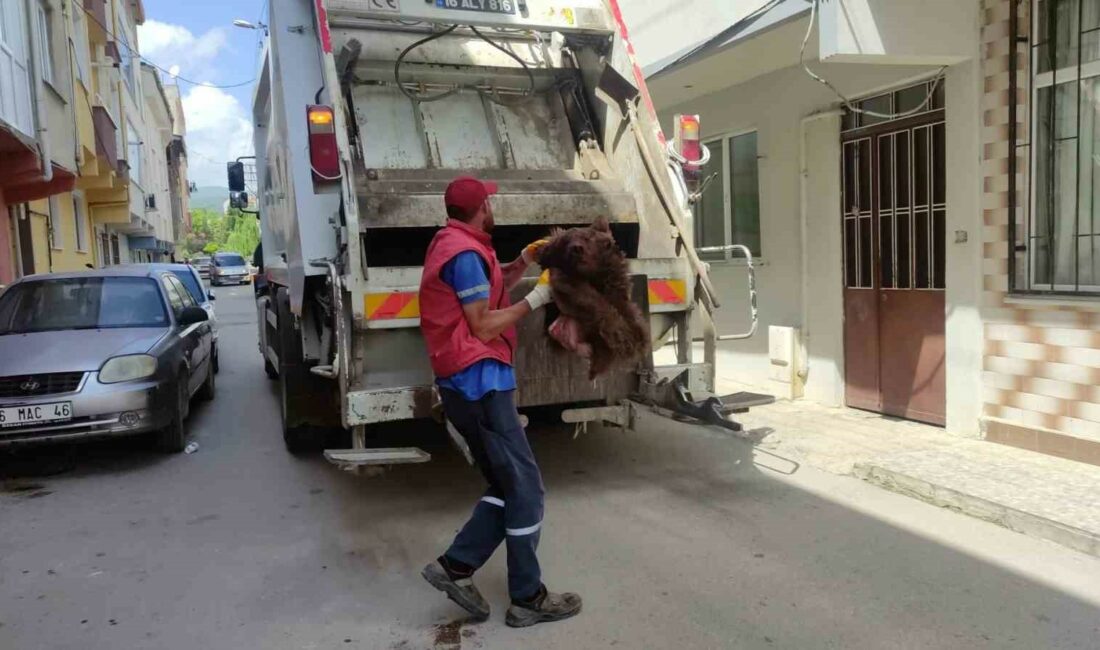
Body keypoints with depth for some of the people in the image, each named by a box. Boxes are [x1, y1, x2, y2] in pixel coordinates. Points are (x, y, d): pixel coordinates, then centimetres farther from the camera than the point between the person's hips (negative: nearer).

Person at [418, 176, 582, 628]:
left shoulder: (452, 243, 17)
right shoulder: (465, 253, -15)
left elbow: (490, 285, 27)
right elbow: (483, 326, -17)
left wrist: (522, 262, 11)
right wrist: (535, 300, -9)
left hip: (469, 384, 10)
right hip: (479, 382, -10)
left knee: (507, 485, 14)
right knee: (525, 488, -3)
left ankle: (455, 566, 13)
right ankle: (528, 599, 7)